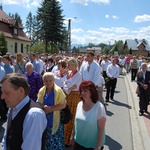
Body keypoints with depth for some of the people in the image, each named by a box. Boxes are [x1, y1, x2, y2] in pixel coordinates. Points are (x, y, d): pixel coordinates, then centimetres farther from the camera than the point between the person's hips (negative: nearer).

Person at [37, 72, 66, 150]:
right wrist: (44, 106, -15)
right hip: (44, 120, 4)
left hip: (55, 121, -4)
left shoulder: (58, 90, -11)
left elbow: (63, 105, -13)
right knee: (46, 141, 14)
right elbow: (38, 103, 6)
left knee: (56, 141, 1)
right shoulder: (41, 91, 2)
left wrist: (50, 109, -18)